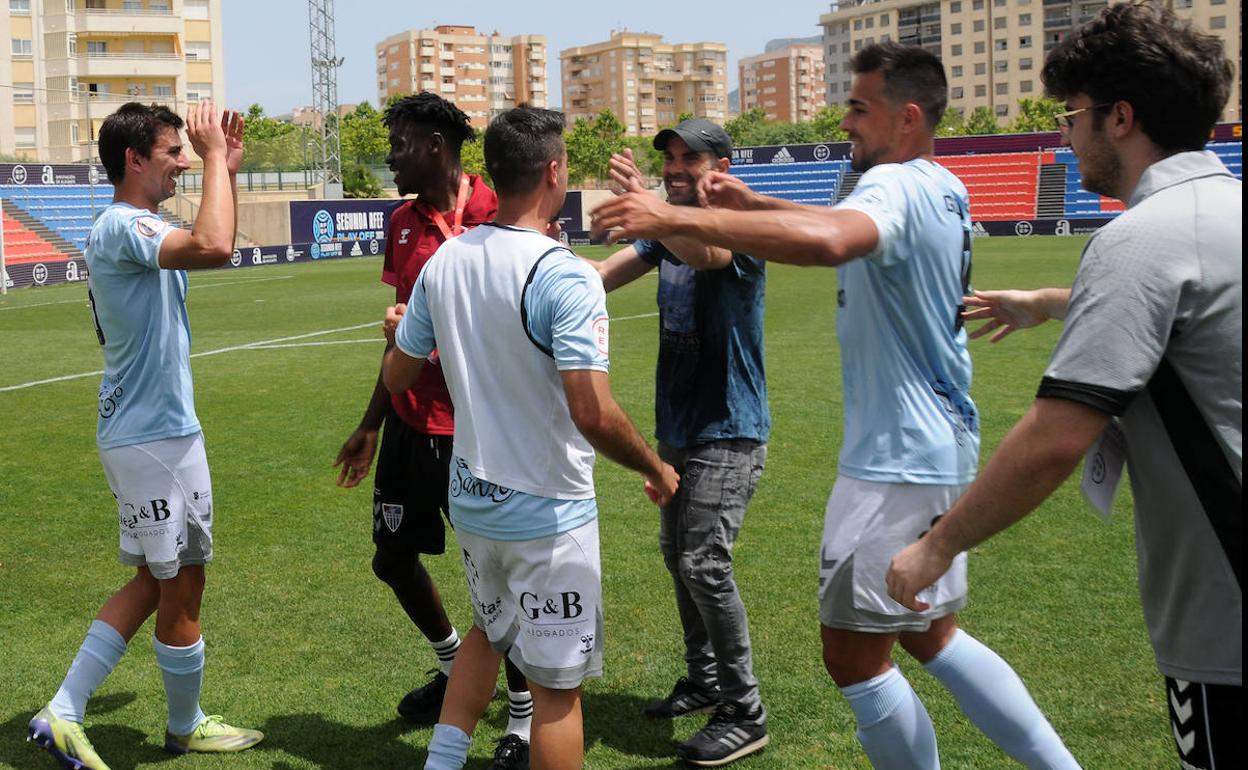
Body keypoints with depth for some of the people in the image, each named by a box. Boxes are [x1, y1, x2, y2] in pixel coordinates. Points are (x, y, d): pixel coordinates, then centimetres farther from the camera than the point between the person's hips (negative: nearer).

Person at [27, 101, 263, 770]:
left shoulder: (136, 227, 13)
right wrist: (215, 158, -23)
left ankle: (62, 713, 17)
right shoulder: (121, 226, -19)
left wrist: (227, 170, 13)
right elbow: (214, 247, -37)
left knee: (154, 581, 16)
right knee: (180, 587, 5)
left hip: (146, 433, 10)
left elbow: (211, 247, 26)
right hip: (155, 438, -10)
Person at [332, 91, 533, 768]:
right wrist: (371, 424, 19)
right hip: (409, 421, 8)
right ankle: (453, 666, 41)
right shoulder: (403, 224, 8)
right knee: (392, 558, 16)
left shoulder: (495, 215, -13)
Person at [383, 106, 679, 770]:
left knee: (489, 629, 31)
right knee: (557, 686, 7)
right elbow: (592, 414, -28)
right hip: (546, 512, -7)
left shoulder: (445, 260, -2)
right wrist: (656, 469, -10)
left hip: (471, 500, 7)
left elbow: (397, 377, 8)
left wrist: (396, 329, 30)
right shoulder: (565, 276, -22)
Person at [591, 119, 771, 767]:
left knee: (704, 564, -13)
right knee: (677, 555, 15)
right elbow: (602, 275, 1)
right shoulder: (669, 229, 10)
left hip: (728, 430, -8)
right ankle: (704, 680, 32)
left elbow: (705, 253, -38)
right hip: (677, 425, 9)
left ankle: (745, 713, -1)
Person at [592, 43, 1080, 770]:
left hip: (899, 459, -10)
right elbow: (844, 224, 29)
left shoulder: (896, 185, -19)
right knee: (930, 637, 21)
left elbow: (828, 240, -43)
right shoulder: (941, 189, 11)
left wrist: (677, 217, -42)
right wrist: (753, 202, 16)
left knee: (854, 650, 1)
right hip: (937, 448, 10)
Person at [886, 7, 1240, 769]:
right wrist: (1045, 303, 47)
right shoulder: (1226, 205, 9)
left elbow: (1055, 441, -26)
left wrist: (935, 548, -13)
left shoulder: (1143, 236, -19)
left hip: (1225, 627, -8)